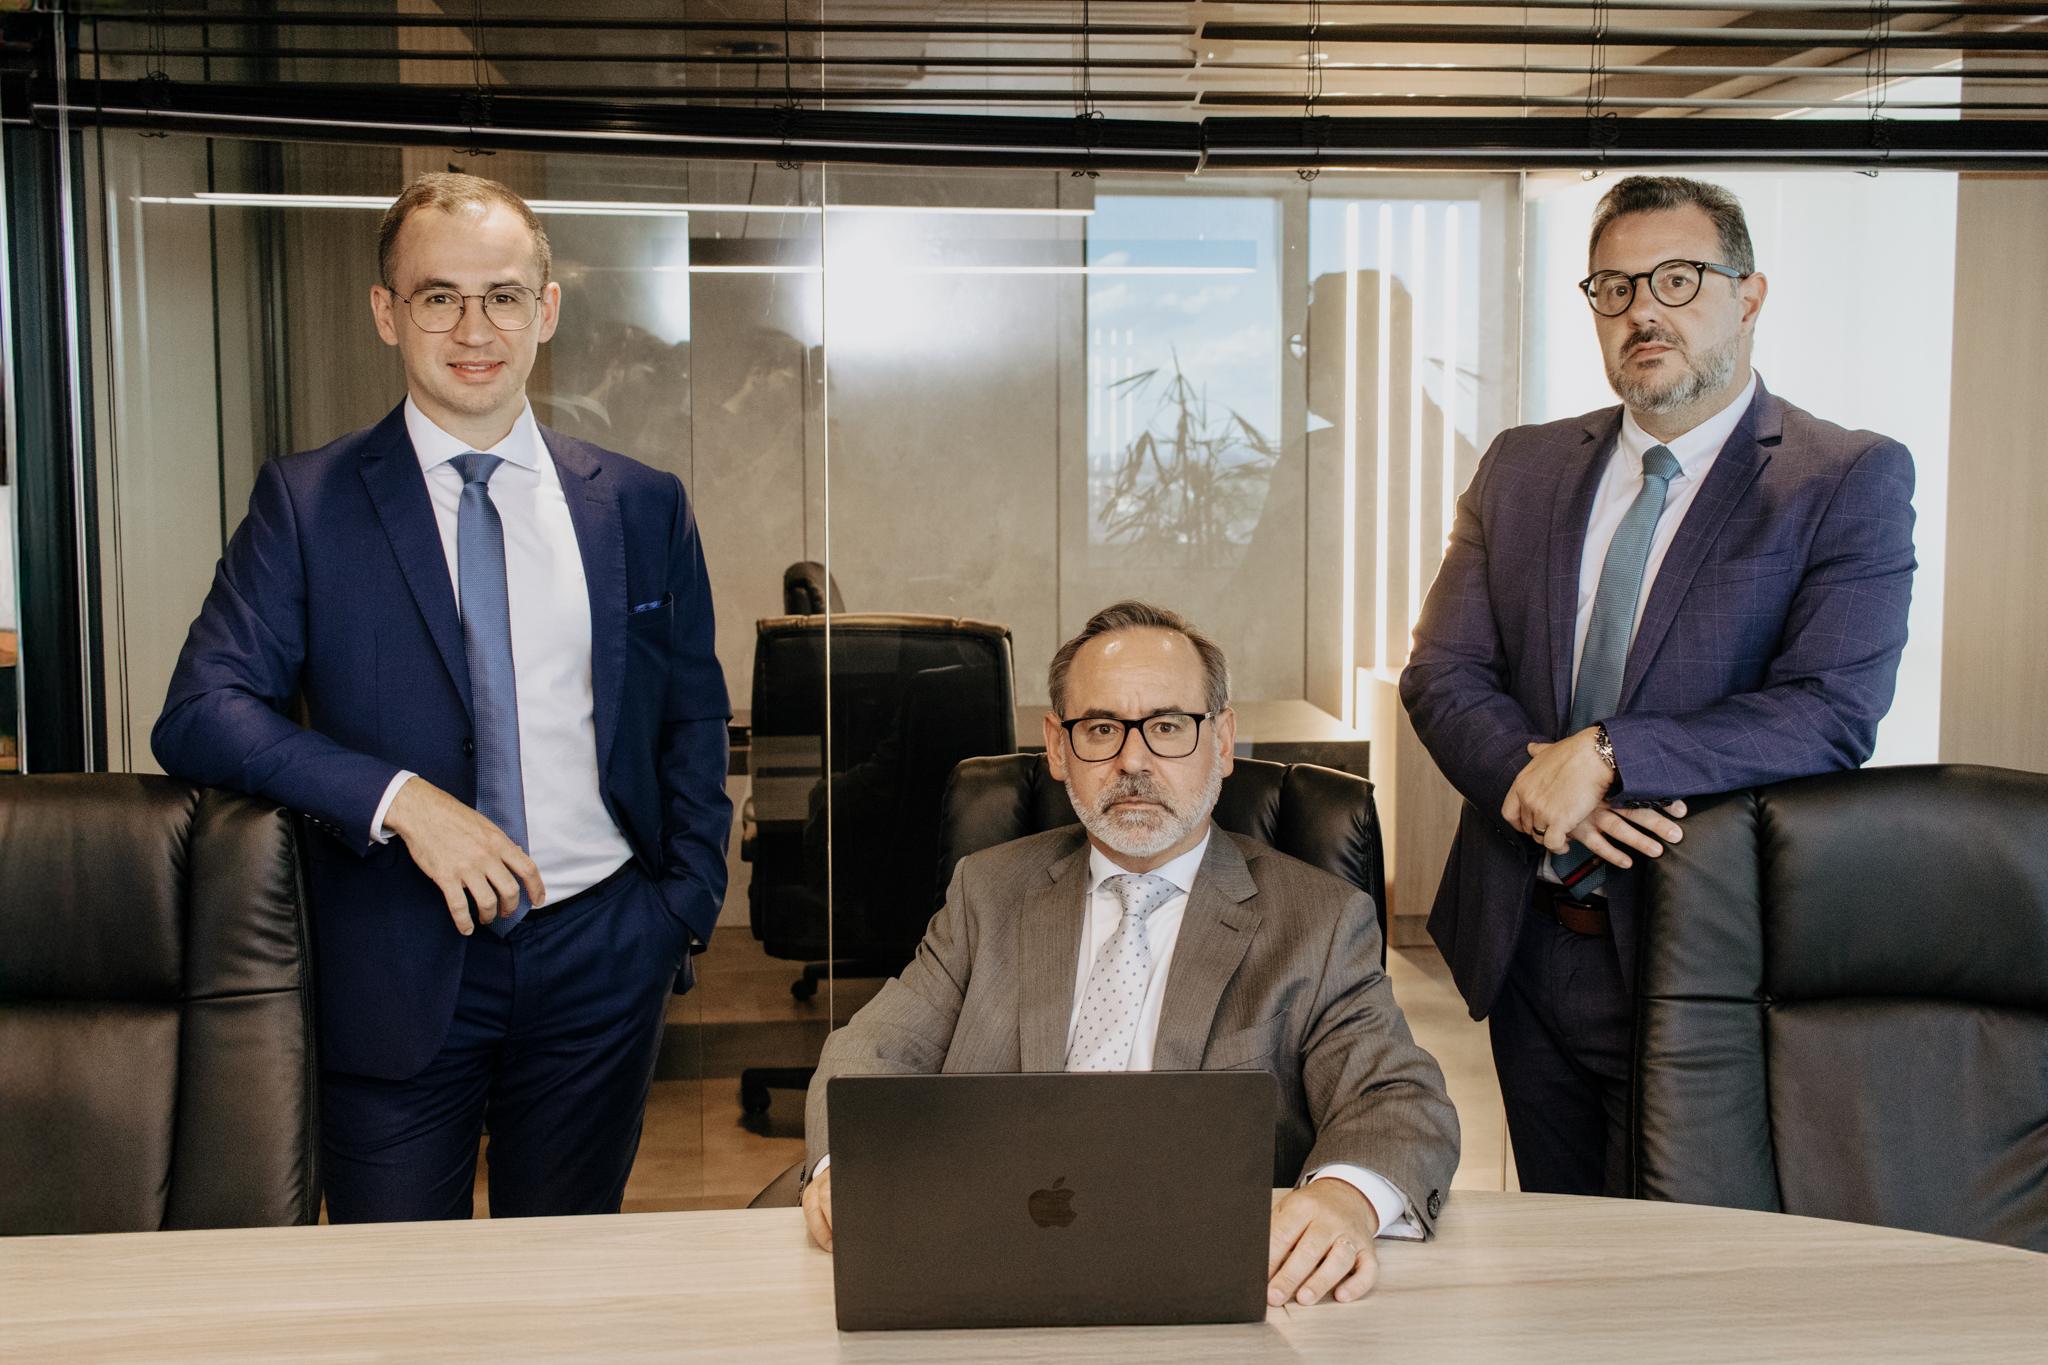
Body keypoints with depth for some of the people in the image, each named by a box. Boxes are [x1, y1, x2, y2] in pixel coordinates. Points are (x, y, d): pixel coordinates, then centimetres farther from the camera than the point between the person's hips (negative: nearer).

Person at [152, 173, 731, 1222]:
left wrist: (684, 901, 3)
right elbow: (200, 713, -8)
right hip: (398, 970, -2)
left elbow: (693, 718, 14)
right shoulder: (305, 502, -1)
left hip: (600, 961, 2)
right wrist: (400, 797, -20)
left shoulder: (643, 507, 5)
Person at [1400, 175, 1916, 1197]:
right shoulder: (1521, 469, 8)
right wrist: (1538, 777, -17)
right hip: (1527, 950, 5)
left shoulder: (1852, 480, -7)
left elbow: (1833, 713, -17)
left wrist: (1606, 756, -24)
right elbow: (1442, 674, 2)